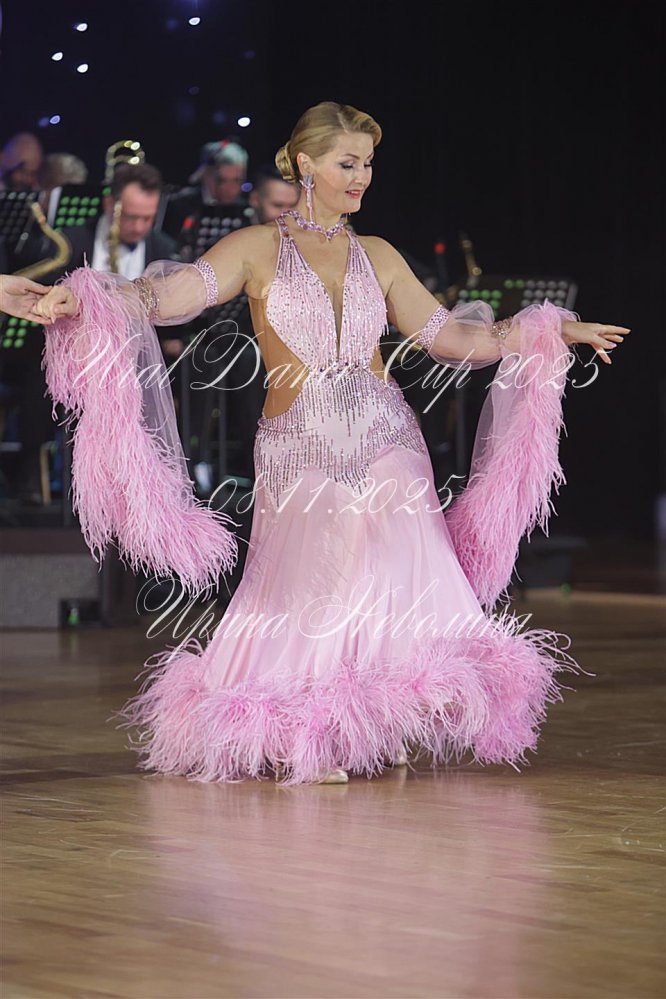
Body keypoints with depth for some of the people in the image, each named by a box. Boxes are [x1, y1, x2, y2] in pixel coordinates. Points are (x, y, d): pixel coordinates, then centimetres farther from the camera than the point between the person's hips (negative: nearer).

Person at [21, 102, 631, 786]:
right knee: (306, 595, -7)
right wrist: (82, 300, -28)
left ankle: (383, 729, 6)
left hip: (385, 443, 3)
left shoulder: (377, 256, 14)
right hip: (300, 452, -3)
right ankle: (299, 740, 12)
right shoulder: (259, 248, 3)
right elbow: (176, 292, -11)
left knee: (395, 584, -9)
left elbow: (447, 335, 14)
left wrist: (548, 330, 8)